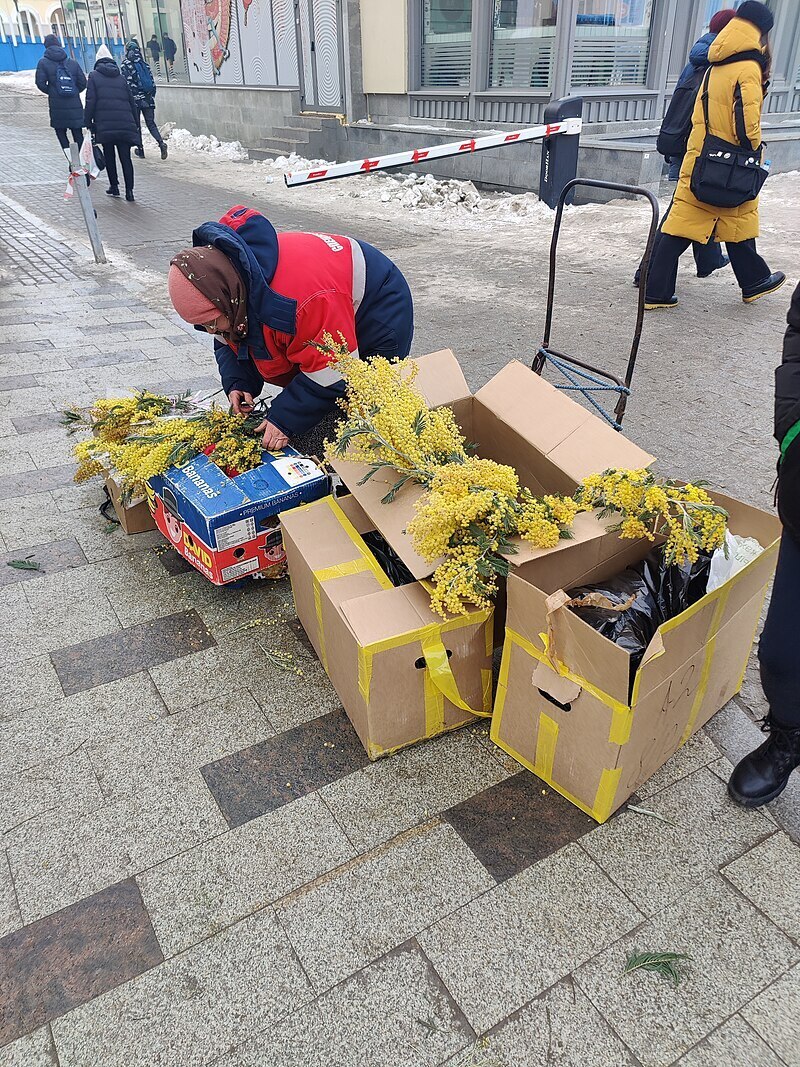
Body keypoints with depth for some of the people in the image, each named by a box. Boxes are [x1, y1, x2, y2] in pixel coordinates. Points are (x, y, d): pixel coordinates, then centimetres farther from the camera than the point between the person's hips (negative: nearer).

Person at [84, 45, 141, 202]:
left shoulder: (94, 76, 6)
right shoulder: (121, 78, 15)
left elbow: (90, 102, -1)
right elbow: (131, 102, 14)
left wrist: (89, 123, 2)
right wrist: (136, 124, 18)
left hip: (104, 124, -2)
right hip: (125, 124, 2)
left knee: (109, 156, 12)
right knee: (125, 157, 0)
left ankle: (114, 186, 13)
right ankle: (129, 190, -9)